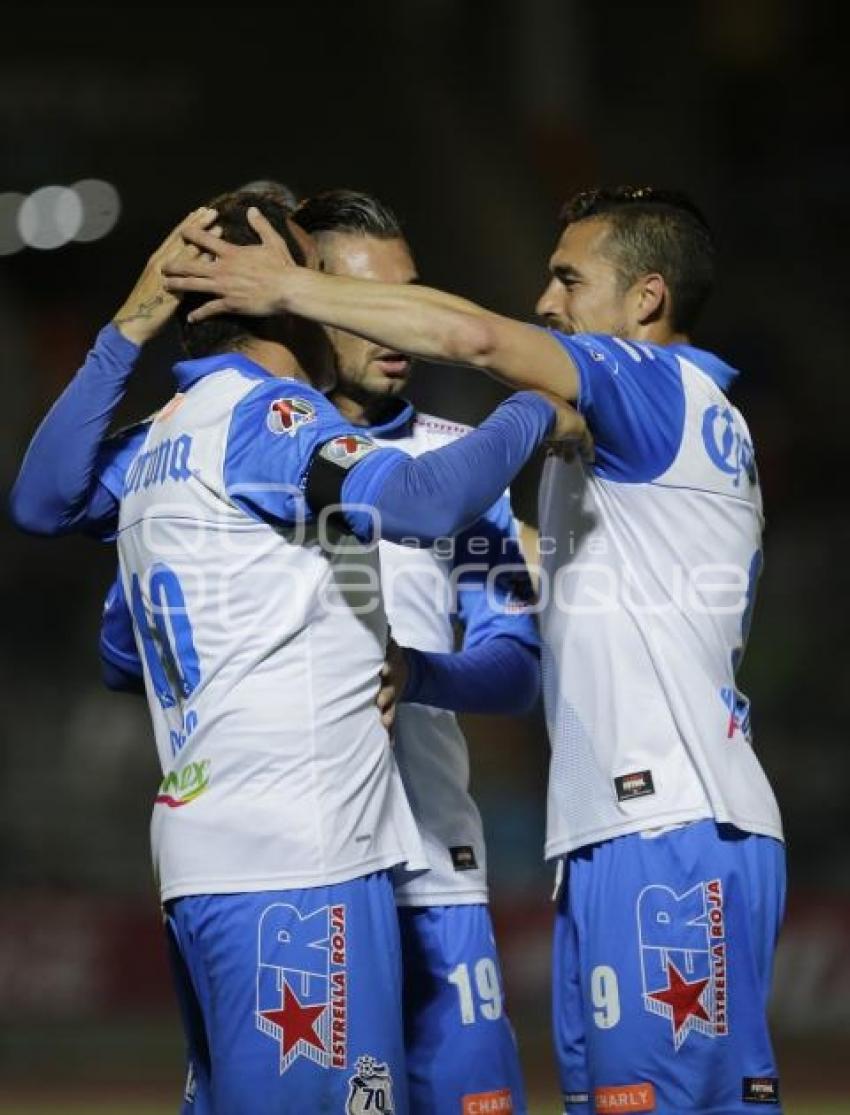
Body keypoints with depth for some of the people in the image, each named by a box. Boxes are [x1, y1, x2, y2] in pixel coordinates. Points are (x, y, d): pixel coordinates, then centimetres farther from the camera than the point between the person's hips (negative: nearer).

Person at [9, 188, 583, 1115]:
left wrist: (125, 335, 29)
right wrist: (533, 413, -7)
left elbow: (42, 500, 33)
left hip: (210, 853, 10)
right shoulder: (264, 412, -10)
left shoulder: (162, 441, 16)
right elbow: (425, 501, -25)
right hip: (294, 863, -9)